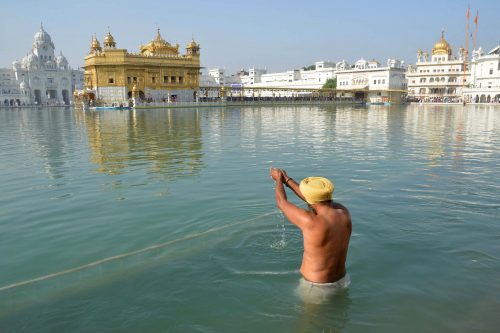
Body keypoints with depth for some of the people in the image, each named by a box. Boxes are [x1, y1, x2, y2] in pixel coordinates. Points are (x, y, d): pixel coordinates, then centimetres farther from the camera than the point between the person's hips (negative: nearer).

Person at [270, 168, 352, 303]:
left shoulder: (311, 222, -32)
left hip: (316, 287, -6)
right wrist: (287, 179, 12)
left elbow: (281, 203, -14)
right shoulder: (344, 212, -14)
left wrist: (279, 179, 6)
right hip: (341, 281, 6)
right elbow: (316, 199, 4)